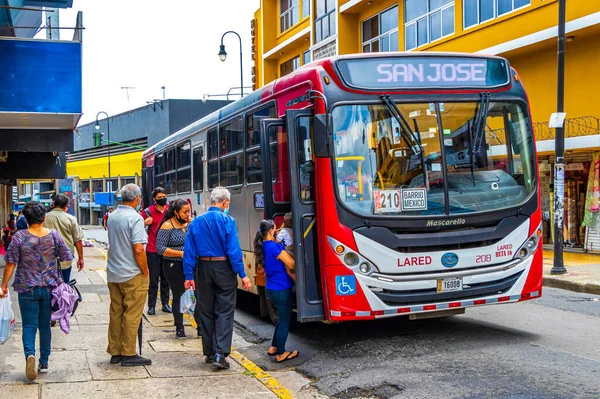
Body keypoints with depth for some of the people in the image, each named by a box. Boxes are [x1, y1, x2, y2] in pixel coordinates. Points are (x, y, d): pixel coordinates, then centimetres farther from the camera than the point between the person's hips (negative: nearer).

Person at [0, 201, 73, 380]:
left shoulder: (19, 237, -9)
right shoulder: (54, 235, -4)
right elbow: (67, 259, 1)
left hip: (27, 288, -2)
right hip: (50, 288, 2)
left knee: (29, 325, 4)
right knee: (45, 325, 14)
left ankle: (30, 353, -22)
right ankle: (44, 362, 19)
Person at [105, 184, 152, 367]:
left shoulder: (112, 217, 7)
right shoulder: (135, 218, -16)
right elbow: (138, 249, -22)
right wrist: (145, 271, -10)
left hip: (113, 273, 7)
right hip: (132, 275, -7)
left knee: (115, 312, 12)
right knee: (132, 314, 0)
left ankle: (115, 352, 17)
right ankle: (128, 354, 4)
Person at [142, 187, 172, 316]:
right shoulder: (148, 212, -3)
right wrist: (145, 222, -17)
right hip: (153, 250, -3)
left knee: (166, 279, 10)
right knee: (154, 279, -1)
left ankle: (165, 303, 18)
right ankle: (151, 306, 5)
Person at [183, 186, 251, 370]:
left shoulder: (196, 222, 3)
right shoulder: (227, 221, -10)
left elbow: (189, 251, 2)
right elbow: (234, 250, -14)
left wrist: (189, 275, 6)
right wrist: (243, 275, -9)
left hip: (203, 269, 4)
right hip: (224, 269, -4)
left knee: (206, 312, 14)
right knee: (224, 312, 1)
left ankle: (209, 353, 21)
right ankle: (220, 354, -9)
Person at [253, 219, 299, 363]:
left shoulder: (263, 247, 7)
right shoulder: (275, 246, -20)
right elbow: (291, 265, -17)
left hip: (271, 288, 9)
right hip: (282, 289, -9)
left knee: (282, 319, 23)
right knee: (284, 321, 3)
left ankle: (273, 348, 28)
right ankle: (281, 354, 11)